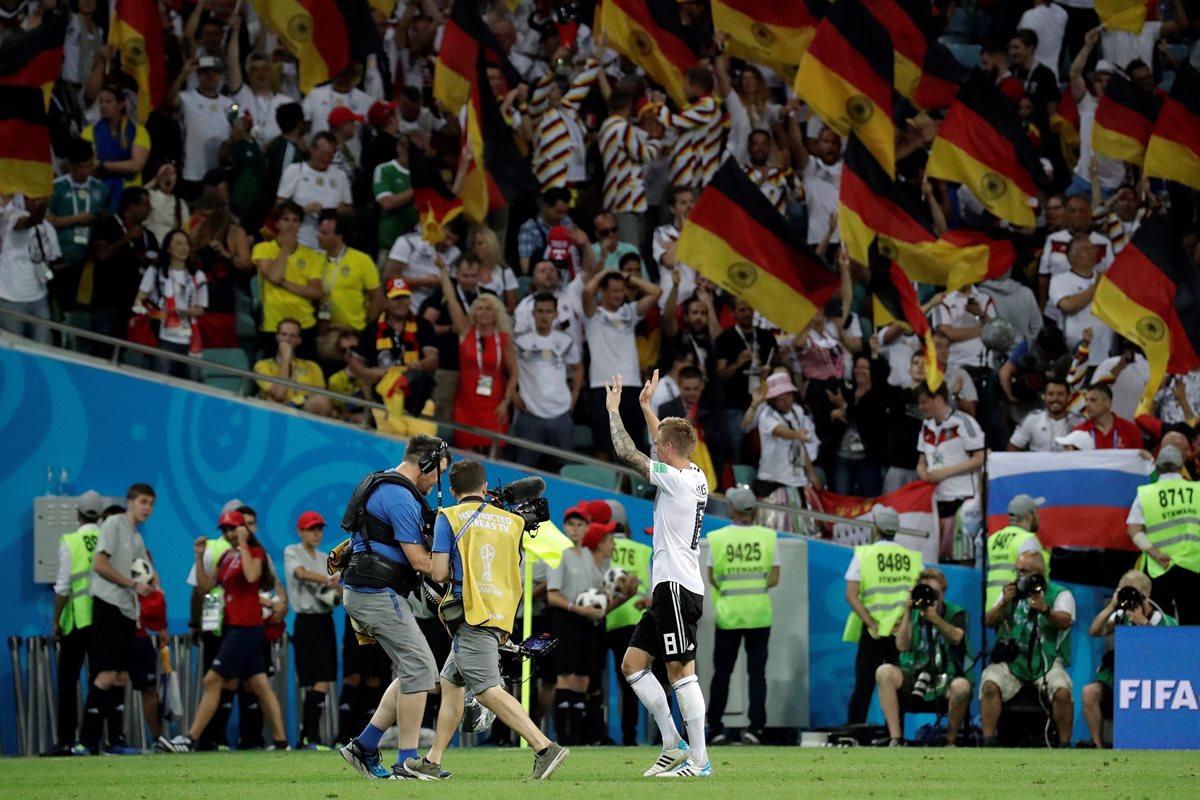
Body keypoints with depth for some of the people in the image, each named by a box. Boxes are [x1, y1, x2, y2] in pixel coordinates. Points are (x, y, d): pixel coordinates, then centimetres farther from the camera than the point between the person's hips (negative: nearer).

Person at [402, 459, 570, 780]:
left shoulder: (449, 518, 0)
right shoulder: (510, 522, 15)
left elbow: (439, 572, -5)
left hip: (473, 616, -7)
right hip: (501, 613, 7)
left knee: (488, 690, -14)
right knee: (451, 681, 18)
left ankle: (545, 747, -28)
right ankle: (432, 762, 21)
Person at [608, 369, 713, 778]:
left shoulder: (675, 479, -13)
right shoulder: (696, 477, 12)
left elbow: (626, 452, -11)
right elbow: (668, 445, 33)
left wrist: (614, 408, 2)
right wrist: (646, 406, 37)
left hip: (677, 587, -10)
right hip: (669, 589, 10)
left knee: (681, 670, -9)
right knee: (632, 663, 10)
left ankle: (699, 759, -10)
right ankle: (674, 745, 9)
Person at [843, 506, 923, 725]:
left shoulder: (864, 554, -2)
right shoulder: (912, 557, 4)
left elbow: (851, 595, -9)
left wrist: (872, 625, -11)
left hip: (873, 633, -2)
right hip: (903, 632, 2)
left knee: (863, 688, 2)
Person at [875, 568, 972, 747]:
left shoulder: (956, 613, 5)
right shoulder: (912, 615, 11)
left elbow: (956, 637, -18)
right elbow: (902, 646, -4)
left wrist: (934, 618, -34)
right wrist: (908, 613, -13)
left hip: (946, 681, -2)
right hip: (914, 678, 2)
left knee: (962, 686, -39)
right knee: (884, 672, -27)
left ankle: (950, 741, -13)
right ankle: (895, 740, -28)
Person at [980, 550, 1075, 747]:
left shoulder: (1060, 594, 5)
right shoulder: (1012, 592, 17)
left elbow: (1065, 622, -14)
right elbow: (990, 622, 9)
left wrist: (1045, 610, -34)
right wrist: (1003, 603, -10)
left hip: (1047, 661, -2)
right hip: (1011, 660, 2)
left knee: (1062, 691, -31)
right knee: (989, 684, -27)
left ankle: (1064, 745, -19)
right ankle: (988, 742, -24)